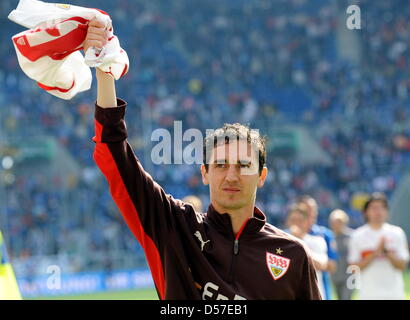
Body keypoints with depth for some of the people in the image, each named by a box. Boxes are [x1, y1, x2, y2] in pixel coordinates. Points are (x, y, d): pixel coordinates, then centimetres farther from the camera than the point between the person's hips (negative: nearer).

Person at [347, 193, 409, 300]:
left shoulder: (397, 233, 5)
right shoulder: (358, 235, 2)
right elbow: (354, 268, -3)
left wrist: (386, 251, -13)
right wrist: (375, 253, -12)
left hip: (394, 294, 1)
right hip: (368, 294, -1)